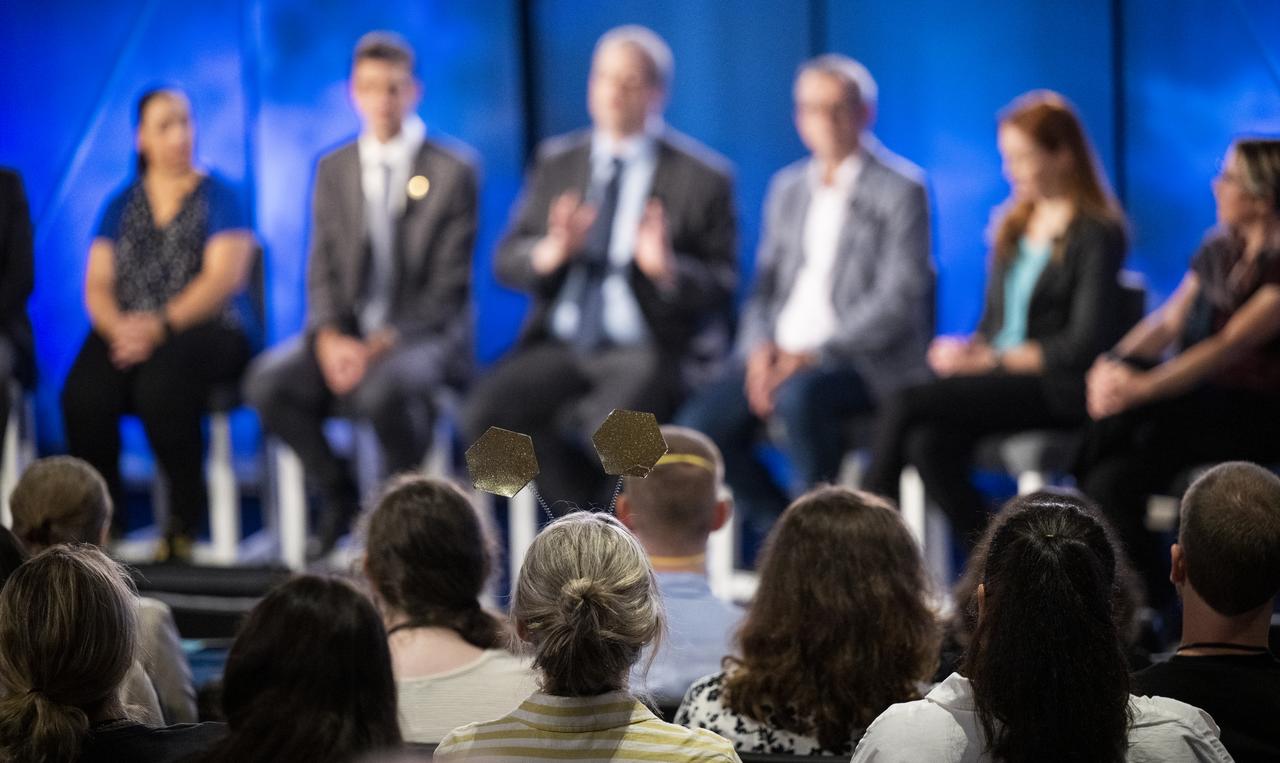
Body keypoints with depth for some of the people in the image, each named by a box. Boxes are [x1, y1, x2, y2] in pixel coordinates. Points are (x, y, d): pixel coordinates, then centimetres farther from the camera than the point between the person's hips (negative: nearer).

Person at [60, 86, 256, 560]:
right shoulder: (122, 205, 17)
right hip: (129, 333, 3)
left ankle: (186, 517, -19)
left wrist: (160, 326, -20)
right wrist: (117, 328, -13)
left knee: (161, 383, -37)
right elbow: (97, 286, 10)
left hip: (204, 331, -3)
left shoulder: (218, 197, 5)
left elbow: (224, 278, -8)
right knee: (83, 394, -29)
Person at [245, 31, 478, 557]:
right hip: (349, 332, 5)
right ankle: (338, 494, 0)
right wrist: (330, 339, -12)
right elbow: (323, 270, 8)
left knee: (383, 390, -38)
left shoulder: (452, 170, -3)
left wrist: (382, 345, -18)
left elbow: (448, 283, -7)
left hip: (425, 332, -4)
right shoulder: (334, 169, 11)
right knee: (268, 382, -23)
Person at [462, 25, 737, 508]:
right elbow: (507, 263, 9)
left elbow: (720, 288, 0)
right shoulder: (556, 163, 13)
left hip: (647, 354, -4)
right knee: (486, 412, -24)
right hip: (558, 347, 4)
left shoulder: (703, 177, 2)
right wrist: (551, 252, -14)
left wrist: (667, 269, -21)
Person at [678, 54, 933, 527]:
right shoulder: (787, 189, 19)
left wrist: (816, 354, -19)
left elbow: (899, 298, -10)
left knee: (800, 395, -37)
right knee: (700, 425, -19)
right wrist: (760, 348, -5)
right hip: (783, 354, 6)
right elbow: (766, 285, 17)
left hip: (868, 361, -6)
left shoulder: (901, 190, -1)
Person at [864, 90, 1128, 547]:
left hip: (1059, 389, -7)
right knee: (928, 444, -27)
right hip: (1002, 375, 7)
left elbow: (1084, 344, -11)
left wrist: (988, 360, -13)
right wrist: (967, 349, -4)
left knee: (908, 404, -25)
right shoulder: (1012, 225, 18)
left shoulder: (1097, 234, -5)